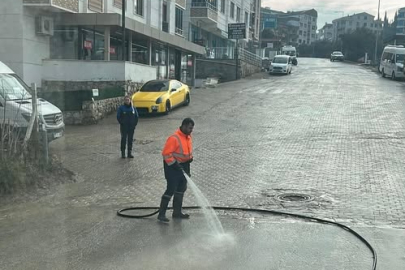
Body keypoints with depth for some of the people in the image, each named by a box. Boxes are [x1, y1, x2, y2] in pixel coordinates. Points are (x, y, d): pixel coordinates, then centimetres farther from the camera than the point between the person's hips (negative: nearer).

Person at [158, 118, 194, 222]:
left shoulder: (188, 137, 6)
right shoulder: (174, 138, -22)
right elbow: (166, 153, -22)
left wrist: (190, 157, 4)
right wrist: (174, 165, -23)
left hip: (184, 166, 9)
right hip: (172, 167, -9)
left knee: (181, 189, 15)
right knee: (171, 190, -10)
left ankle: (177, 212, 27)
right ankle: (161, 214, -3)